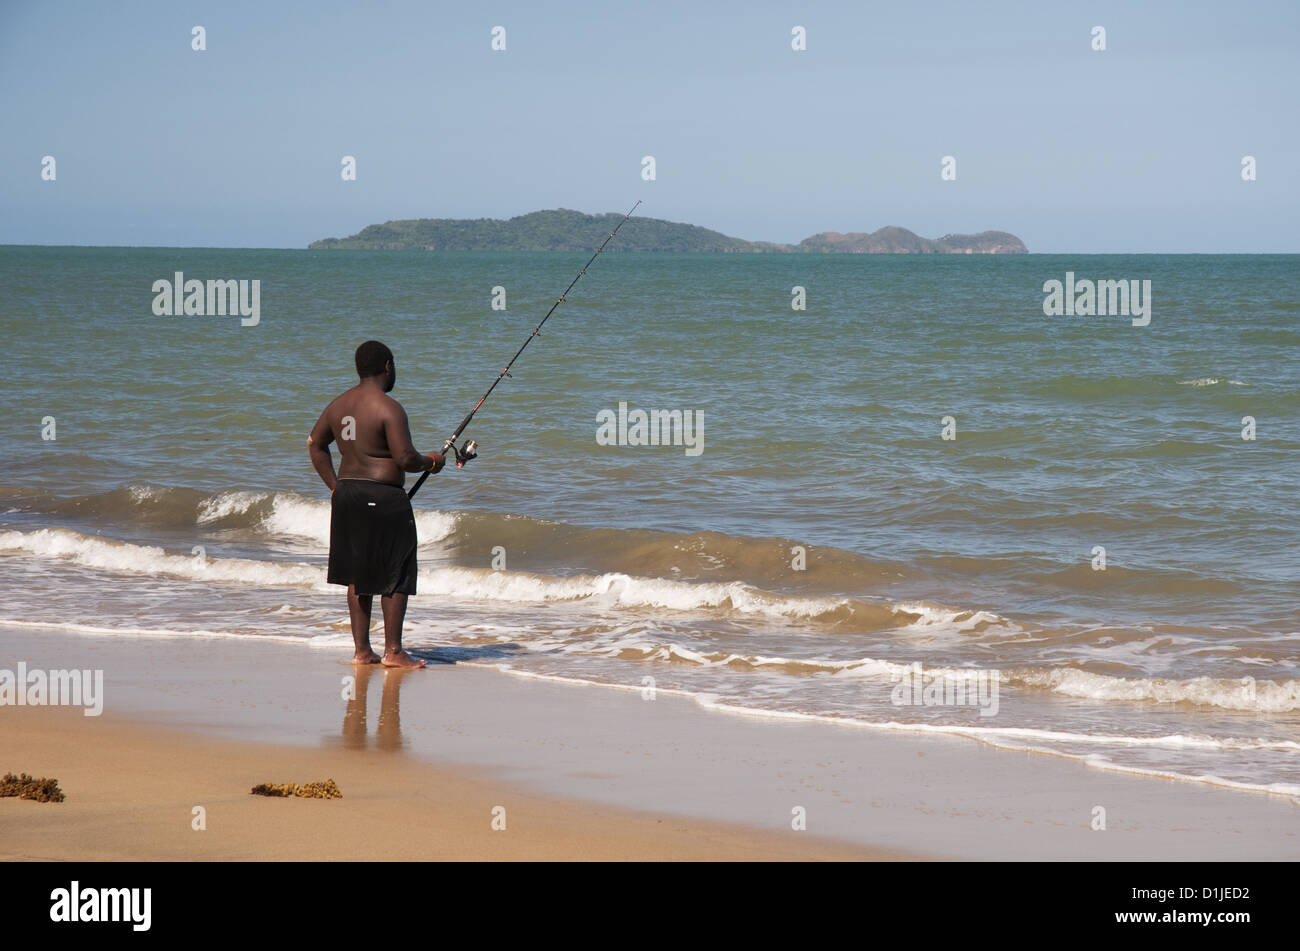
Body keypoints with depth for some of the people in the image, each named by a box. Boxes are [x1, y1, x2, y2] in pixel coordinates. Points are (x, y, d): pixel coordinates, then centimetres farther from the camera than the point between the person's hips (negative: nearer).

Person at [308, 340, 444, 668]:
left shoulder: (339, 404, 9)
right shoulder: (389, 408, -15)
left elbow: (315, 444, 18)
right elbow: (405, 458, -19)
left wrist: (335, 486, 21)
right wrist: (431, 462, 1)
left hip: (347, 494, 8)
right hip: (383, 497, -8)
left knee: (357, 575, 14)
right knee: (396, 576, 1)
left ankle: (362, 650, 15)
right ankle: (393, 651, 2)